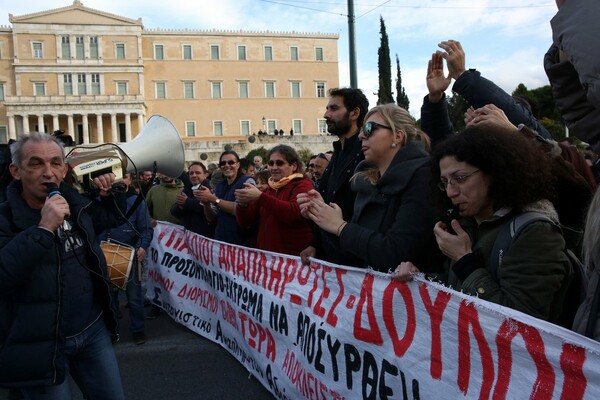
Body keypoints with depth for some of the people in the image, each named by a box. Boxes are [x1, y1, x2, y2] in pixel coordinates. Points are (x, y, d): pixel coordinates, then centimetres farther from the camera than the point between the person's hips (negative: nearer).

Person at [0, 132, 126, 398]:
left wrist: (110, 192, 3)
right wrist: (43, 229, -34)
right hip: (39, 345, -5)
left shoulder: (75, 204, 3)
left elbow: (113, 217, 22)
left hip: (94, 329, 6)